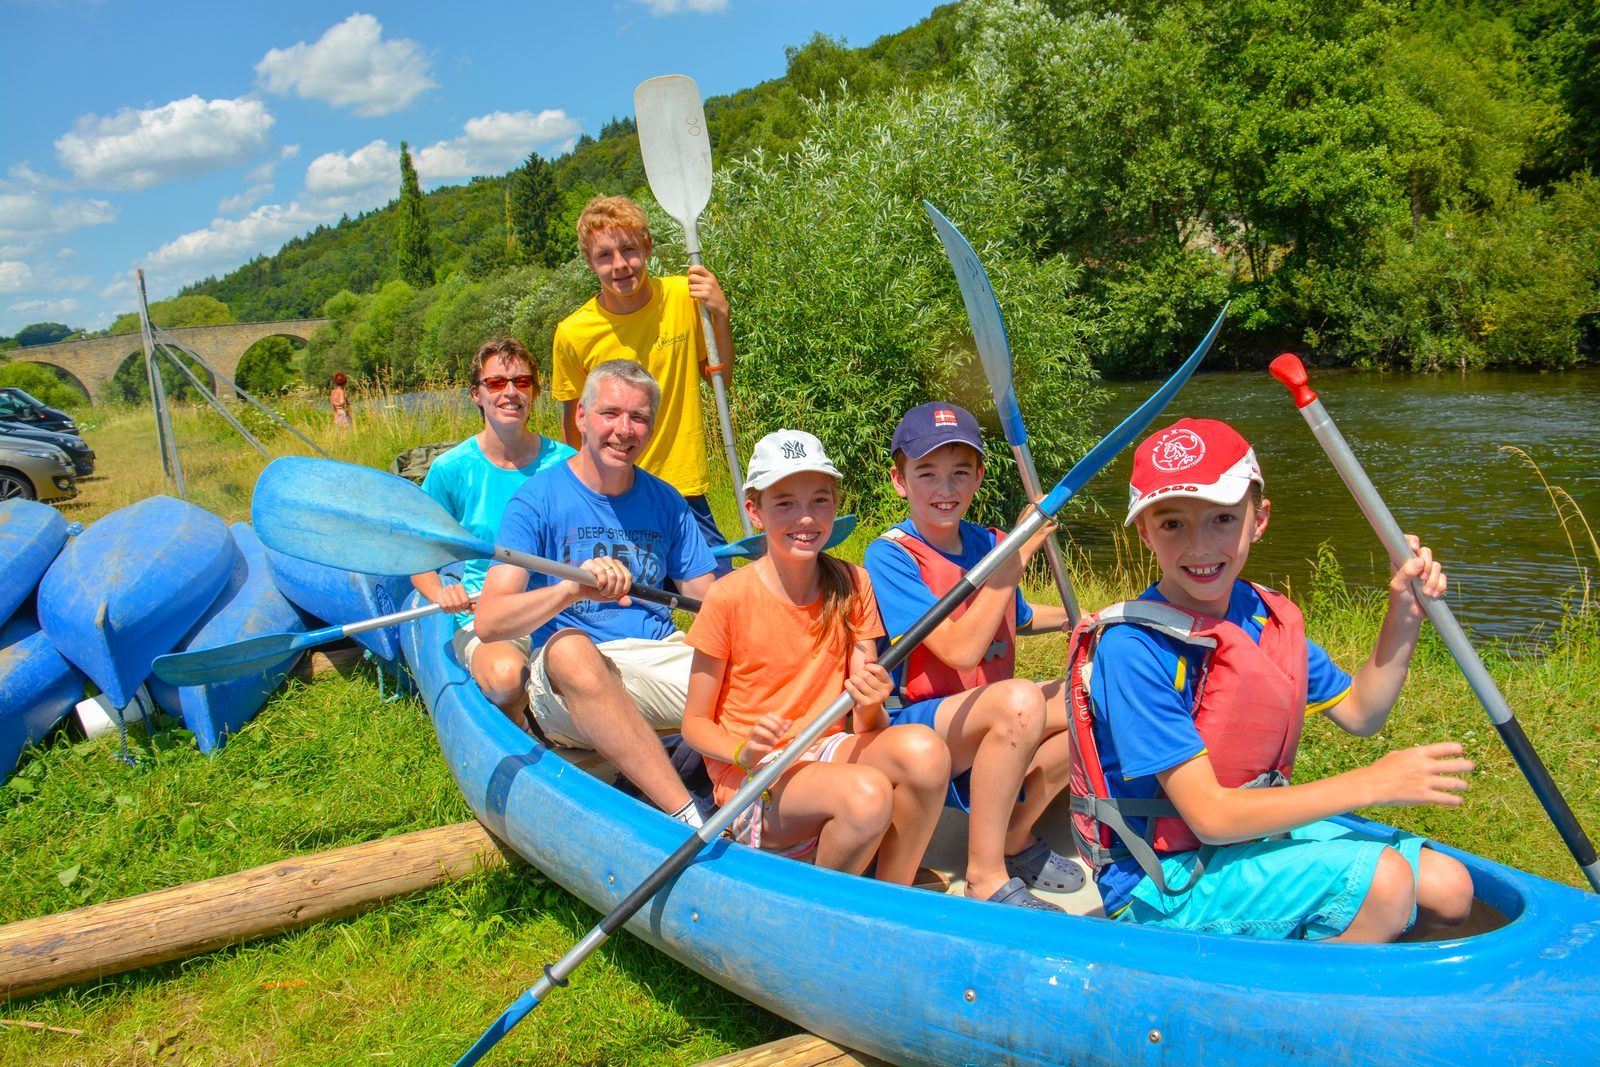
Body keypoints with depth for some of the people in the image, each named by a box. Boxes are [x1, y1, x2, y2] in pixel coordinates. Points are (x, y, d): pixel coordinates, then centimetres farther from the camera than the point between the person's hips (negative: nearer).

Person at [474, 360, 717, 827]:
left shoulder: (665, 503, 11)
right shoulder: (537, 500, -3)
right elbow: (489, 622, -14)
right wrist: (572, 589, -32)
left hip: (664, 658, 5)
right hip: (568, 682, -4)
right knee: (570, 648, -38)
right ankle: (688, 820, -40)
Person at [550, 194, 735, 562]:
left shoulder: (684, 297, -4)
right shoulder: (573, 333, -9)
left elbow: (720, 377, 7)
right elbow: (573, 422, 4)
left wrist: (720, 315, -8)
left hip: (685, 490, 2)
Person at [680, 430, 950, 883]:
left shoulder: (851, 585, 1)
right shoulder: (730, 596, -11)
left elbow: (865, 725, 2)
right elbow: (694, 722, -4)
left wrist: (870, 703, -22)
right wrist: (745, 751, -24)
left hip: (828, 752, 4)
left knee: (923, 748, -26)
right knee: (866, 794, -32)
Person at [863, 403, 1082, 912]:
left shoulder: (987, 542, 6)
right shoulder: (890, 555, -15)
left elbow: (1015, 619, 28)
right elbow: (961, 650, -25)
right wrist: (1018, 555, -25)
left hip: (986, 724, 7)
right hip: (914, 726, -7)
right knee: (1019, 698, -33)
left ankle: (1016, 836, 3)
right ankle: (985, 876, -18)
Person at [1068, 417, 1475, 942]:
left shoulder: (1263, 613, -1)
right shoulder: (1132, 649, -26)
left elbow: (1359, 712, 13)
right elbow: (1210, 816, -25)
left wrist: (1403, 616, -3)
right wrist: (1373, 783, -23)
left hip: (1254, 829, 8)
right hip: (1162, 884, -8)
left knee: (1448, 890, 3)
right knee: (1382, 880, -21)